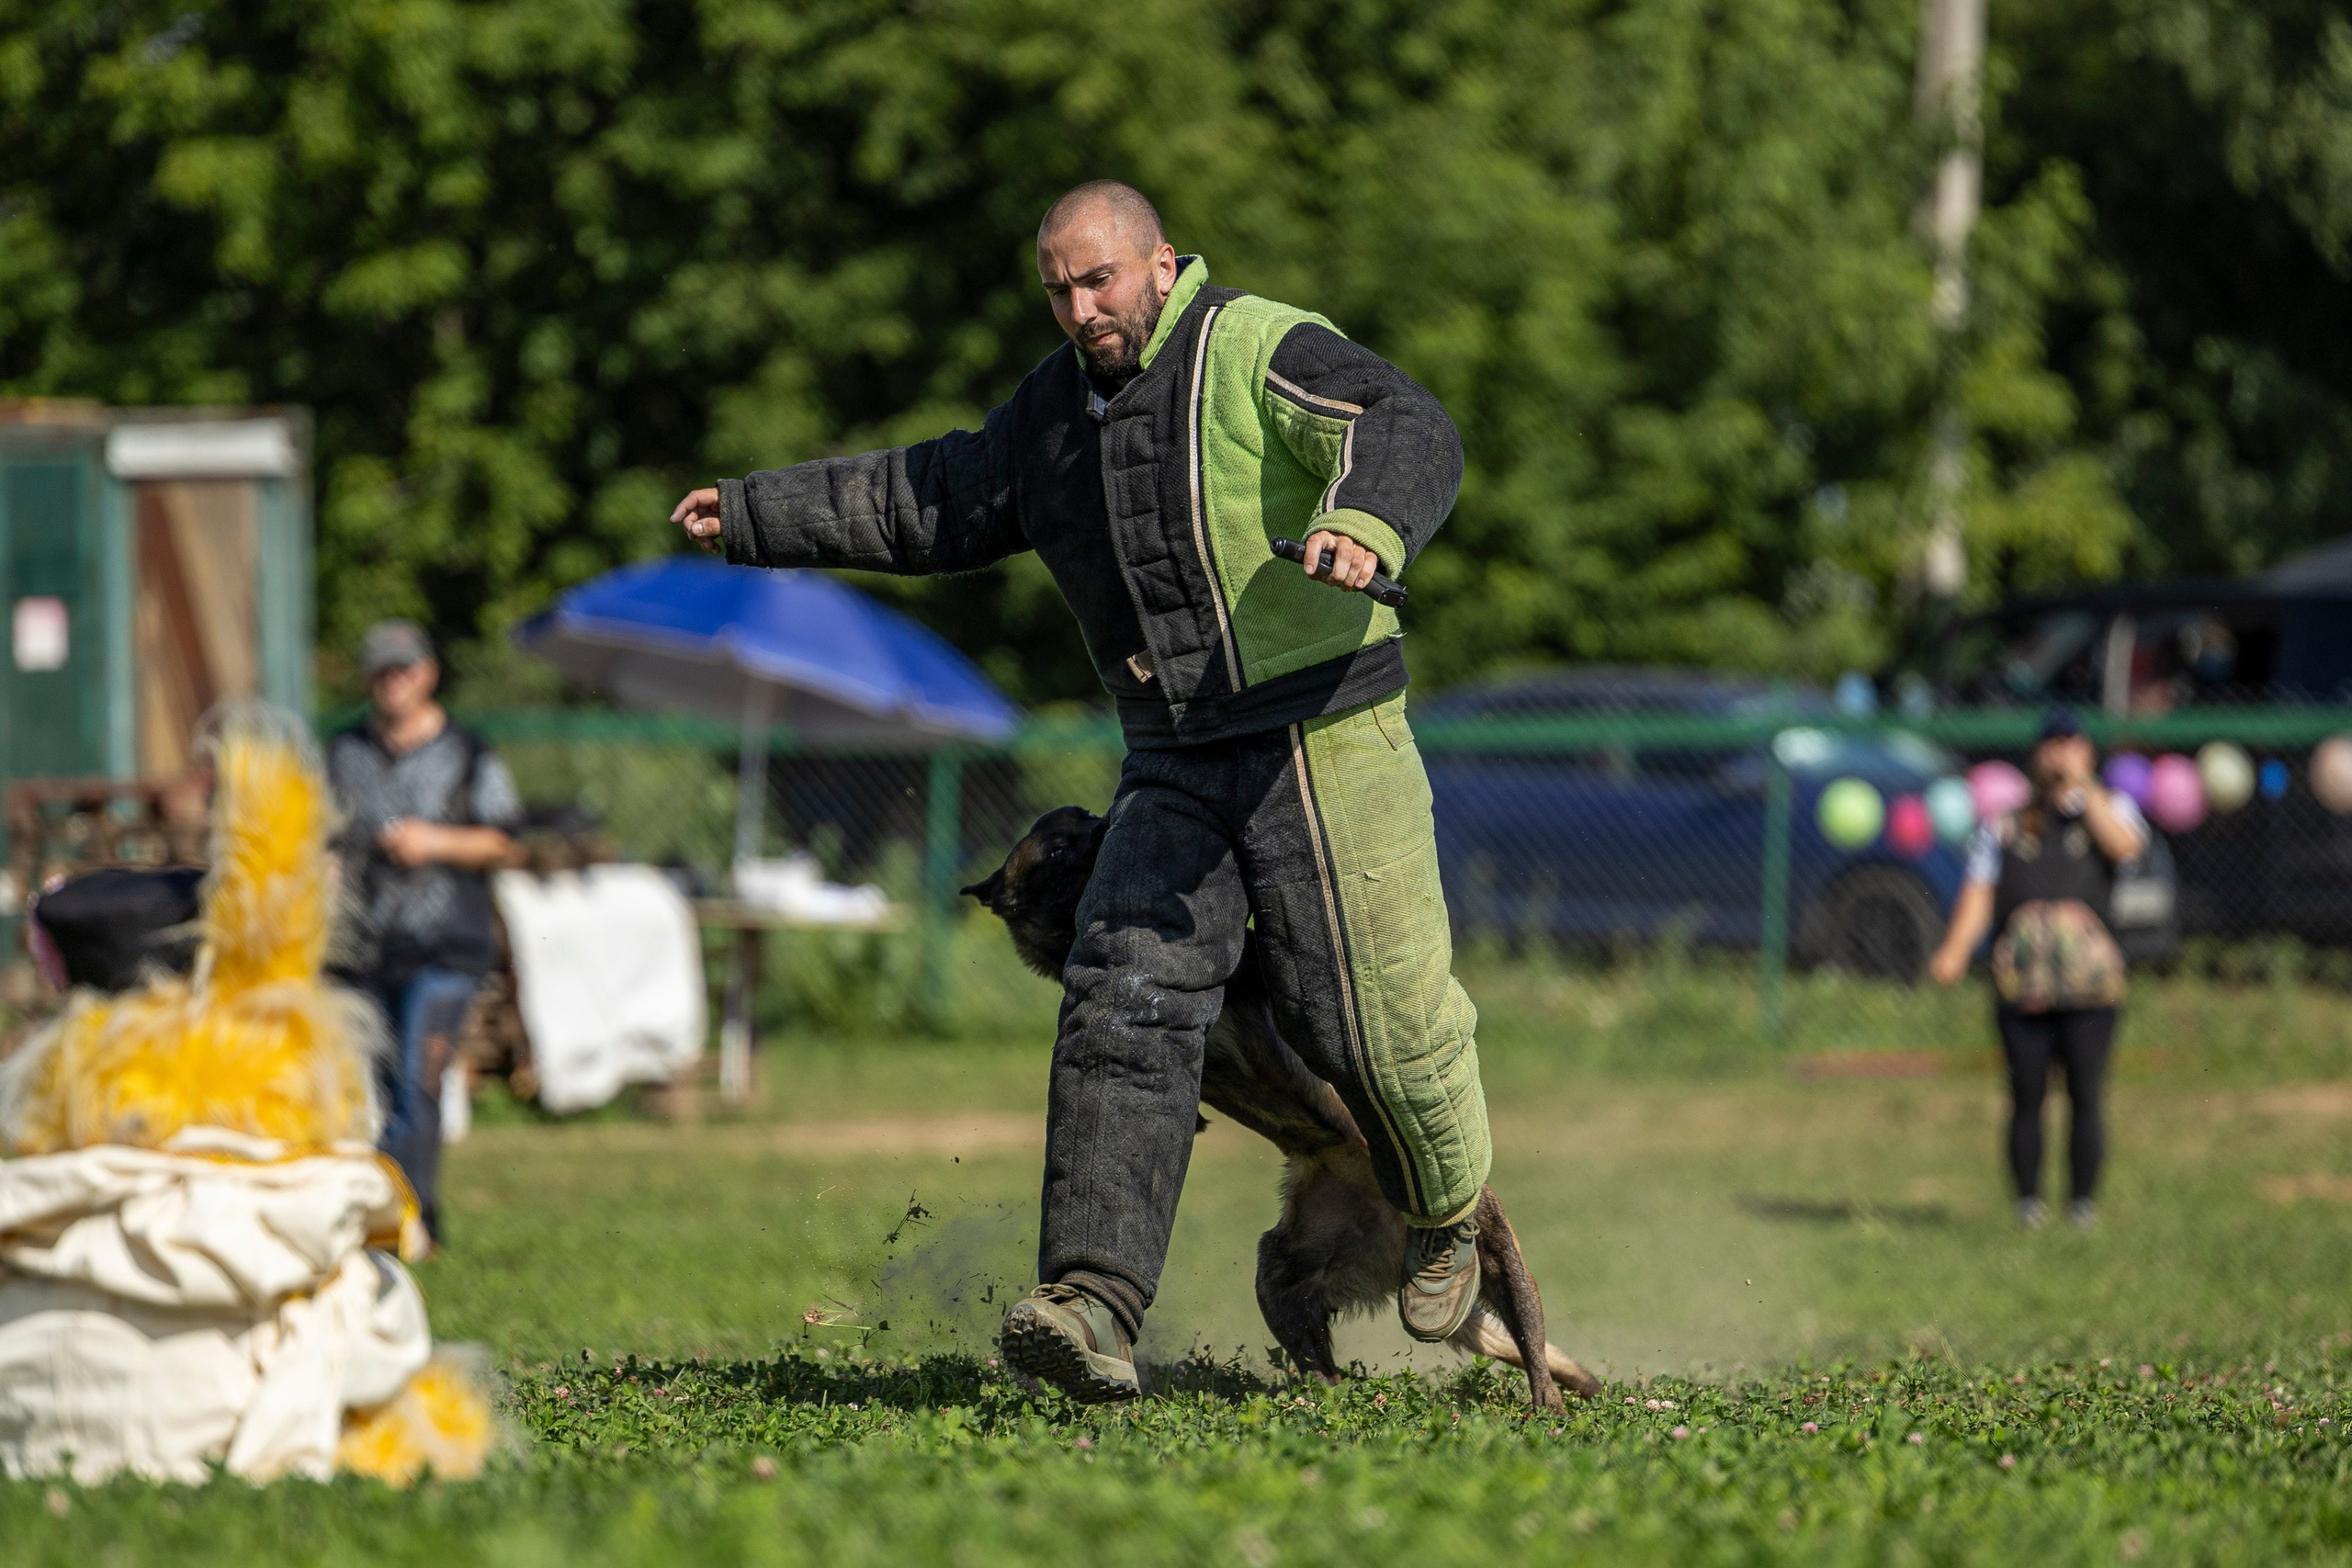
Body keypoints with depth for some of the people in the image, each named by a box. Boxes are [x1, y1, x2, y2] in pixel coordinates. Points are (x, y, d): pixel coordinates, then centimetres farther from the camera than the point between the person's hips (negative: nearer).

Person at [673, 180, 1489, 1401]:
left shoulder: (1262, 352, -9)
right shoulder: (1058, 409, 13)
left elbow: (1409, 432, -25)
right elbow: (928, 501, 28)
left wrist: (1366, 525, -47)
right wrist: (754, 518, 29)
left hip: (1326, 746, -6)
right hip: (1175, 763, 6)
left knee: (1372, 1022, -3)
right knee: (1126, 997, -13)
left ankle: (1447, 1215, 31)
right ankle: (1095, 1307, -24)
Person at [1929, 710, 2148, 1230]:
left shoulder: (2110, 808, 15)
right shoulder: (2005, 821, 19)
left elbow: (2124, 845, -9)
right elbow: (1979, 890, 8)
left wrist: (2082, 781, -4)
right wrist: (1956, 948, -9)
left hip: (2090, 977, -1)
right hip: (2021, 981, 1)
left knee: (2085, 1096, -4)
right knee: (2026, 1095, -1)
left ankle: (2084, 1201, 4)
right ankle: (2028, 1201, 7)